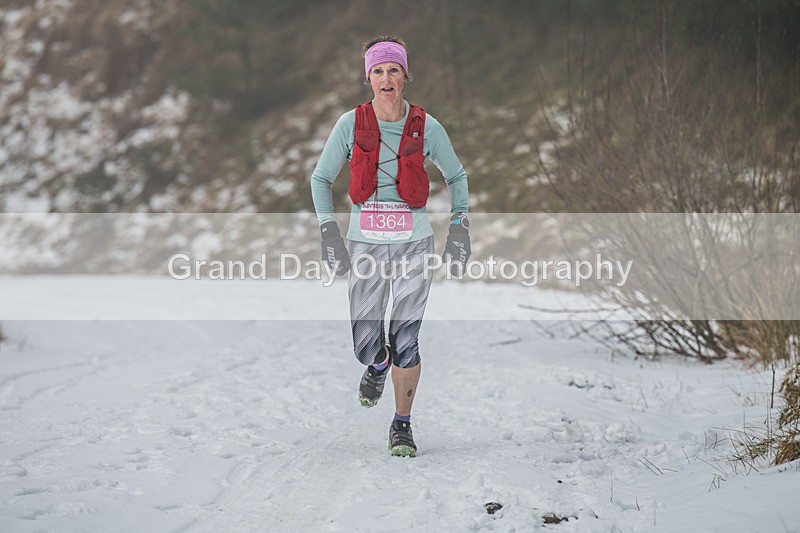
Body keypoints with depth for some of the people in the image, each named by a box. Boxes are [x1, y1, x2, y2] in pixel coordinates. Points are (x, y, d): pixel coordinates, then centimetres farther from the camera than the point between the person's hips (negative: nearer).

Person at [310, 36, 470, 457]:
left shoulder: (426, 127, -3)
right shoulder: (351, 124, -3)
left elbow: (456, 175, 13)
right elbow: (321, 178, 8)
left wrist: (459, 227, 4)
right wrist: (329, 231, -2)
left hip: (413, 244, -1)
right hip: (365, 245, 1)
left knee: (405, 341, -7)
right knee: (366, 345, -2)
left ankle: (402, 426, 11)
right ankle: (379, 364, 36)